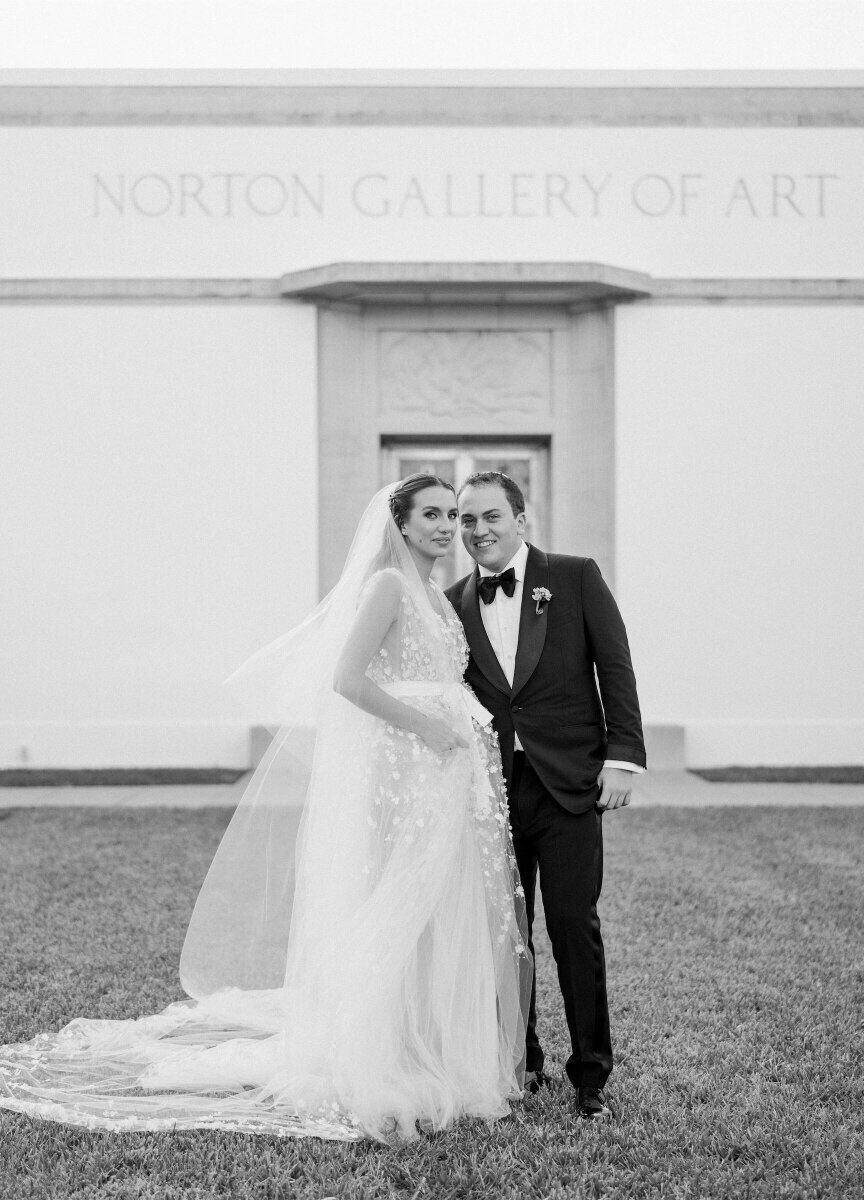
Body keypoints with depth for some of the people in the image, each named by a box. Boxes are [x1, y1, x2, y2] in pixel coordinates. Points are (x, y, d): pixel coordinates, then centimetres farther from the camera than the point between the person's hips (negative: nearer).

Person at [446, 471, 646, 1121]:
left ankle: (591, 1077, 8)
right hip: (491, 791, 3)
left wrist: (622, 756, -8)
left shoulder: (576, 578, 3)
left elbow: (616, 669, 0)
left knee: (575, 928, -3)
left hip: (568, 784, -3)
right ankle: (519, 1063, 22)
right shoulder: (454, 604, 9)